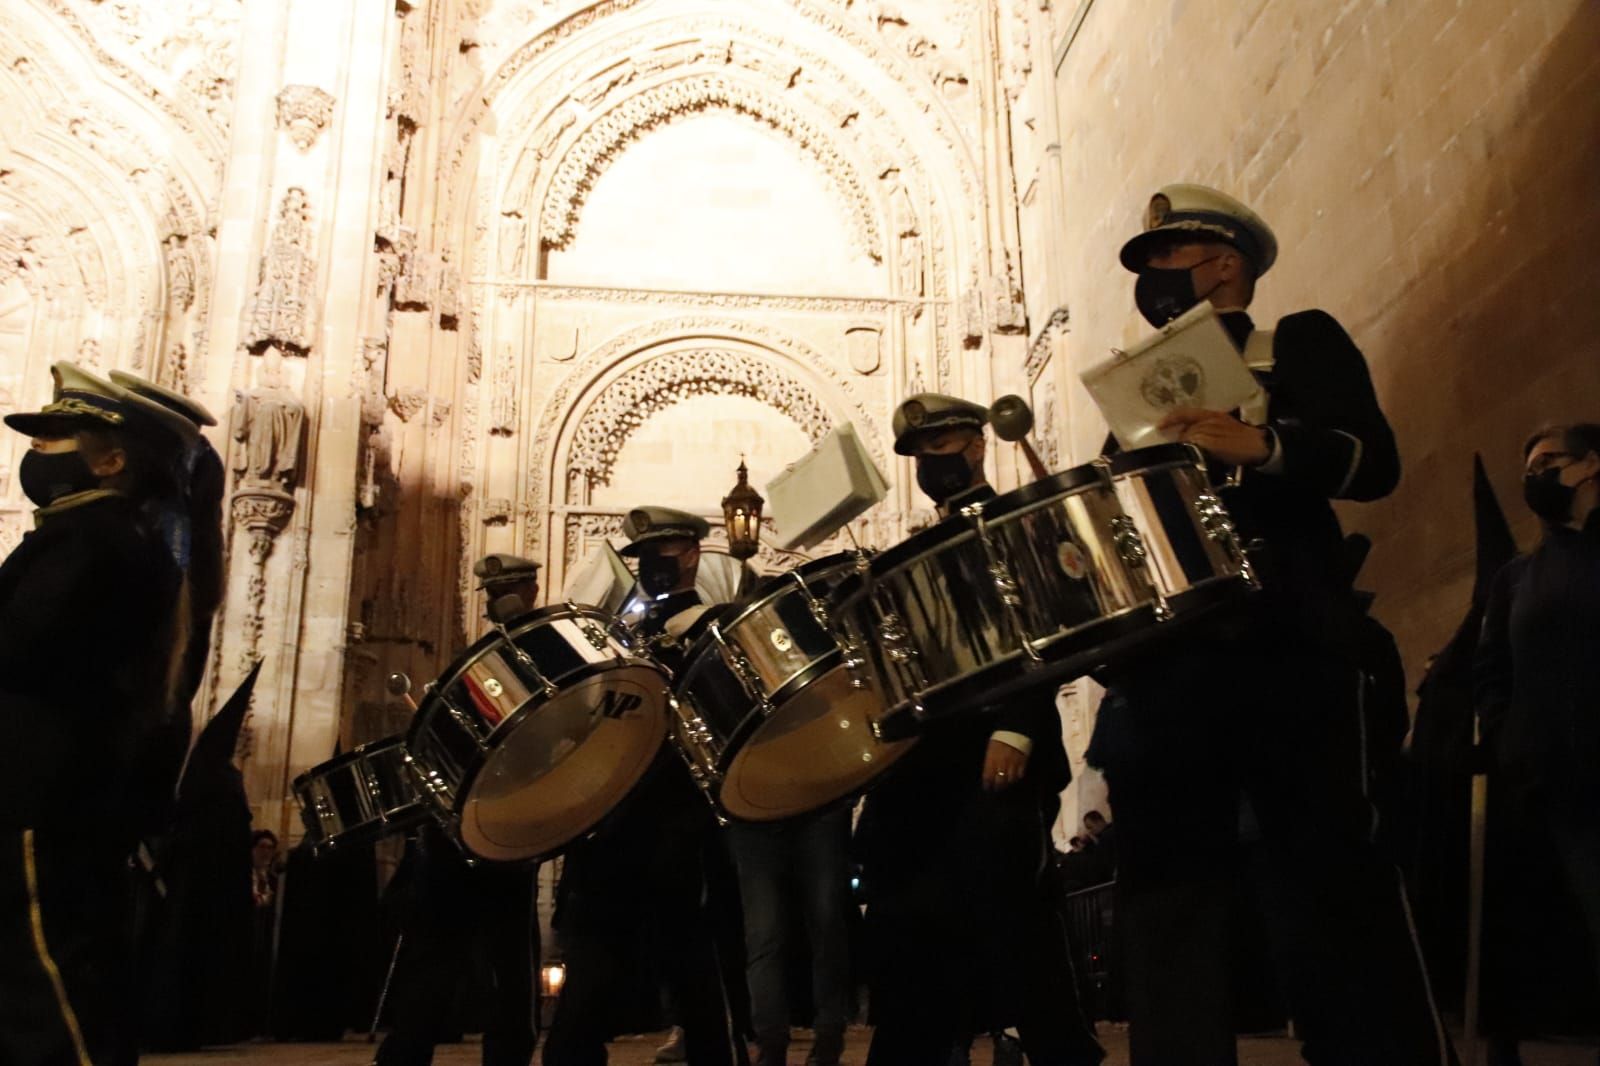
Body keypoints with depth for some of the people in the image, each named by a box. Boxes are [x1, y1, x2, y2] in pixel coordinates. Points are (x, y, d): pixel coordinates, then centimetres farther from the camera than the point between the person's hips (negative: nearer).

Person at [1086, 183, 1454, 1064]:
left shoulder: (1301, 344, 12)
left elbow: (1373, 458, -4)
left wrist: (1261, 445, -21)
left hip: (1280, 646, -5)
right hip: (1159, 662, 5)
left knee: (1327, 878, -5)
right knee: (1166, 890, 3)